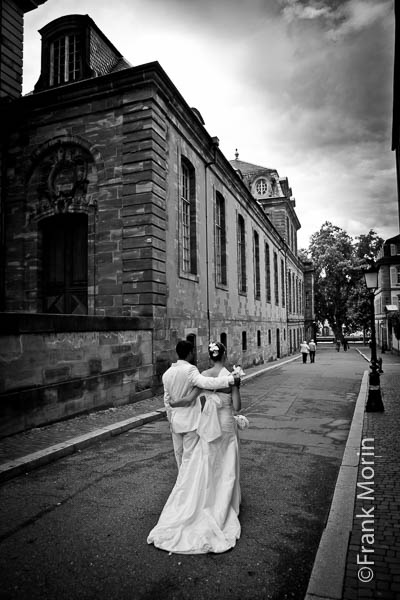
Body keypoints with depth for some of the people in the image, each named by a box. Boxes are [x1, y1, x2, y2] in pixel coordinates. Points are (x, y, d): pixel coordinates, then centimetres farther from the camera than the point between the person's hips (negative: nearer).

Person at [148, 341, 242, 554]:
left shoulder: (203, 376, -7)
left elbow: (189, 399, -8)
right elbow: (237, 406, -12)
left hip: (208, 425, 2)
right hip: (226, 426, -2)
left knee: (204, 468, 13)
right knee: (224, 470, 15)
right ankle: (222, 507, 27)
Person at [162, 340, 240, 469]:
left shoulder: (167, 373, 3)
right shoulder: (190, 370, -18)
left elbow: (167, 400, 10)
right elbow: (205, 383, -36)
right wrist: (231, 379, -35)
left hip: (175, 421, 6)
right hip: (191, 421, -6)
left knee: (179, 453, 18)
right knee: (190, 455, 5)